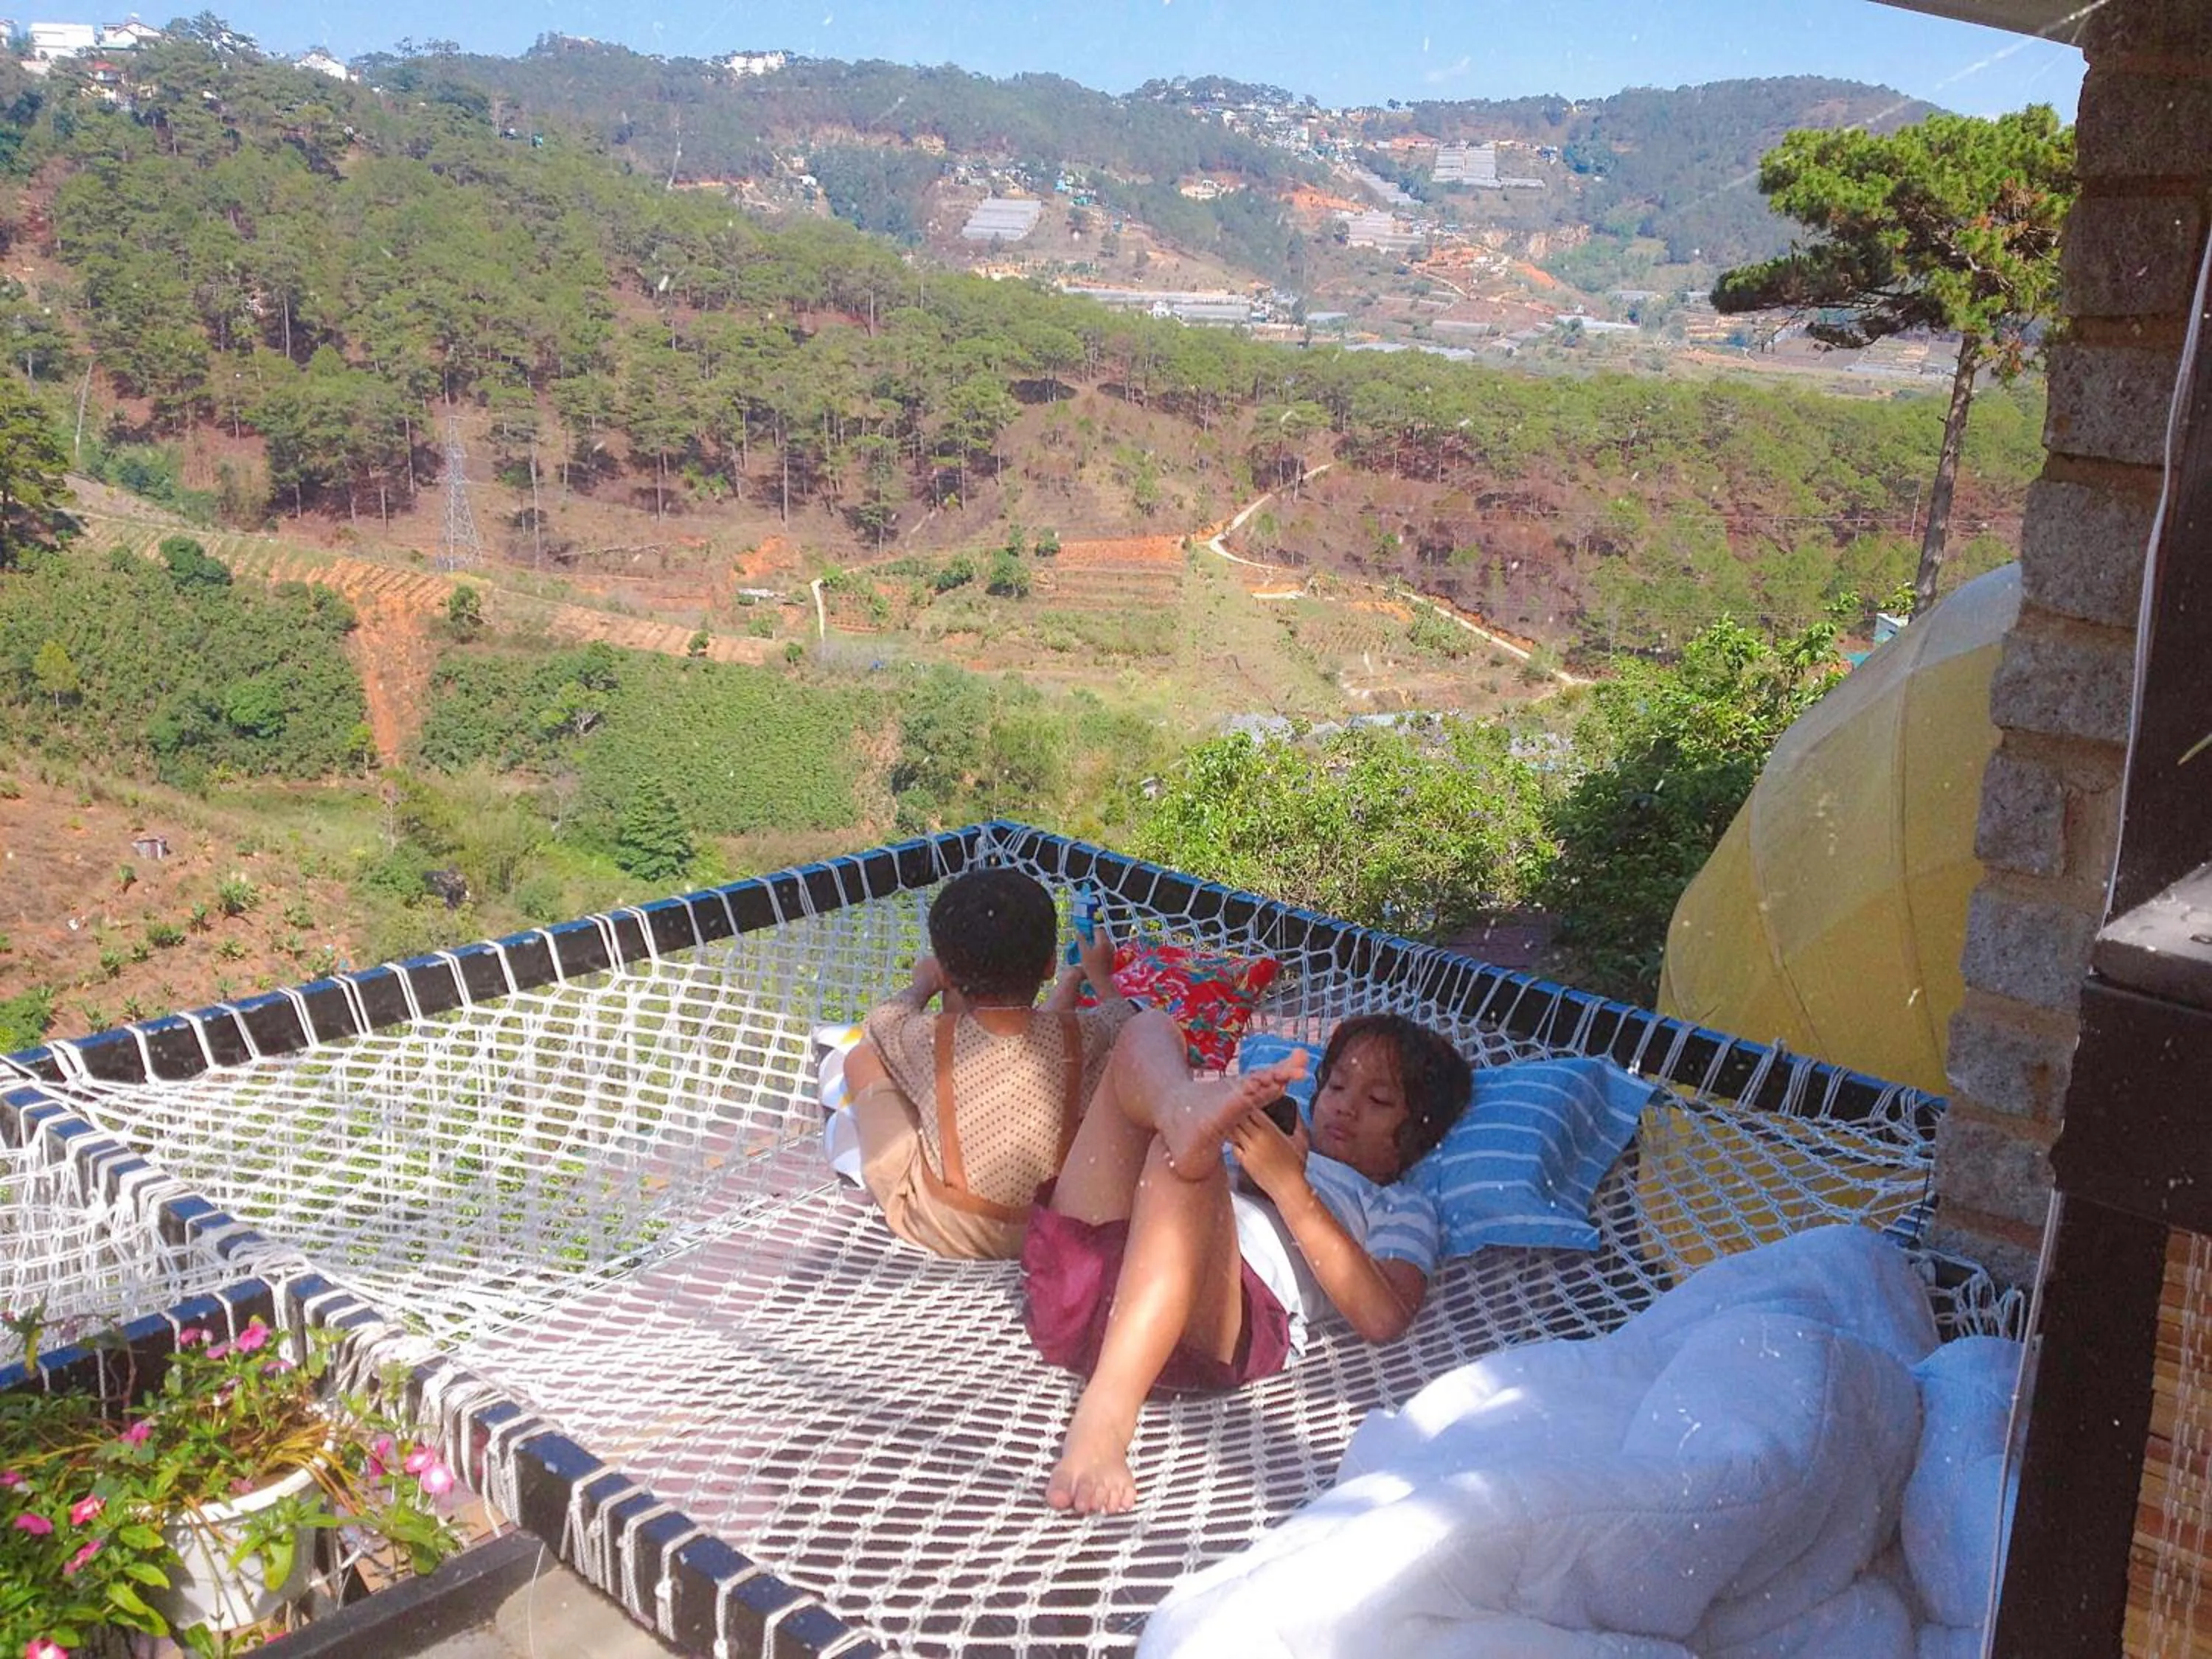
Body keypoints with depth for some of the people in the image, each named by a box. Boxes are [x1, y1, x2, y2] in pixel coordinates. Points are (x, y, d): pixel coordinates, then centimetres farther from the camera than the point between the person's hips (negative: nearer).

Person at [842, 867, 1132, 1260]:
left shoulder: (929, 1040, -23)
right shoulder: (1080, 1036, -20)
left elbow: (884, 1021, 2)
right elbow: (1124, 1022, 6)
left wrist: (923, 982, 23)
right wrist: (1100, 975, 27)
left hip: (938, 1229, -2)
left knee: (862, 1058, 12)